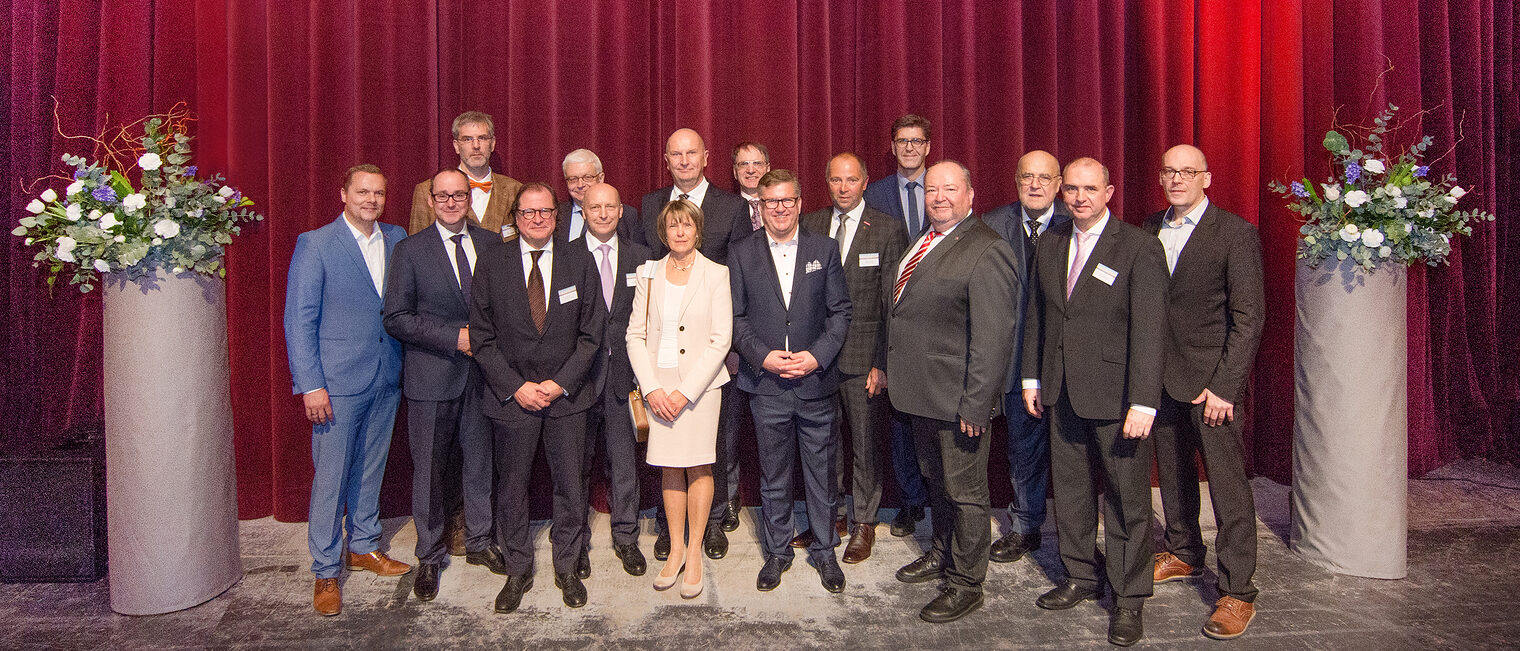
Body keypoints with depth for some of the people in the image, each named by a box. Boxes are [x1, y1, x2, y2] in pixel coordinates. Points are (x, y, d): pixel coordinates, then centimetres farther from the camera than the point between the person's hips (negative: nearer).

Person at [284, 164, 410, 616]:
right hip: (338, 382, -5)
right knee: (331, 477, 2)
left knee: (370, 469, 17)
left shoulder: (396, 239, 7)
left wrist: (403, 365, 1)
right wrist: (310, 384, -13)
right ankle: (326, 571, 16)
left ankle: (364, 547, 33)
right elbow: (299, 320, -8)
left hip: (386, 379, 5)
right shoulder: (315, 244, -6)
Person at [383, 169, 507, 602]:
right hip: (431, 376, -3)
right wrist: (454, 337, -16)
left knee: (480, 462, 13)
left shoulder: (491, 243, 6)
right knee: (429, 469, 7)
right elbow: (397, 318, -8)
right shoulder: (410, 250, -3)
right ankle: (430, 557, 23)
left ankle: (479, 542, 32)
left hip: (480, 374, 3)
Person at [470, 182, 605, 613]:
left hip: (567, 394, 0)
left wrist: (561, 383, -9)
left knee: (570, 484, 8)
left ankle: (568, 568, 26)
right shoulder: (491, 266, 0)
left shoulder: (580, 262, 1)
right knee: (512, 486, 9)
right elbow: (482, 338, -1)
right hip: (511, 395, 0)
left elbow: (592, 332, -1)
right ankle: (517, 571, 27)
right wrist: (515, 387, -9)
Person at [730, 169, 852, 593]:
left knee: (821, 472, 9)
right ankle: (776, 552, 27)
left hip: (815, 382, 0)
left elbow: (840, 312, 2)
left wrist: (818, 356, -11)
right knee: (773, 476, 11)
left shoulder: (825, 249, 4)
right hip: (766, 385, 0)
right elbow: (736, 317, 3)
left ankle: (824, 551, 26)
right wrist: (762, 356, -11)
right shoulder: (741, 254, 4)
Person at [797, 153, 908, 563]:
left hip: (863, 355, -3)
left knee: (864, 442, 6)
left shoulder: (888, 229, -3)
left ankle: (864, 523, 22)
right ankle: (830, 514, 29)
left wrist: (883, 362, -10)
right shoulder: (810, 225, 7)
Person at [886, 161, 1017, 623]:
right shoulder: (922, 243, 11)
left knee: (965, 492, 7)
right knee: (935, 481, 24)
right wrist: (892, 370, 14)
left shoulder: (986, 251, -18)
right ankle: (942, 555, 44)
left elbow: (993, 338, -22)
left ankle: (966, 583, 23)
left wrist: (975, 406, -24)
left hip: (957, 399, -9)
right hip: (921, 394, 9)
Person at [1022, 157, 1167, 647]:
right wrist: (1032, 377, 12)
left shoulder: (1139, 248, -10)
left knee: (1127, 499, 5)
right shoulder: (1049, 245, 9)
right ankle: (1081, 577, 33)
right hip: (1062, 392, 6)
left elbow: (1149, 329, -15)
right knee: (1069, 490, 16)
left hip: (1116, 395, -5)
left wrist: (1143, 403, -20)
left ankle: (1129, 598, 20)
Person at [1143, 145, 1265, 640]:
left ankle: (1237, 593, 8)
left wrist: (1223, 386, -16)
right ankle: (1183, 553, 38)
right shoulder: (1150, 229, 9)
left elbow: (1249, 317, -11)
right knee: (1172, 473, 18)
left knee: (1228, 485, -2)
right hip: (1160, 377, 6)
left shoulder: (1235, 233, -9)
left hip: (1211, 381, -6)